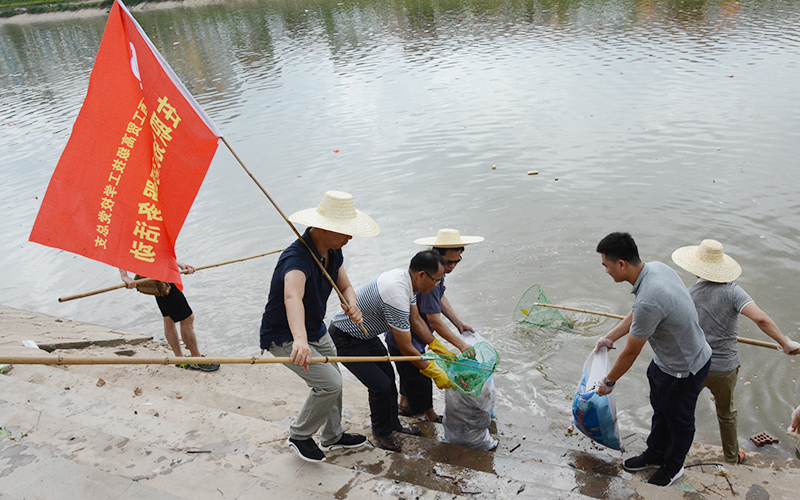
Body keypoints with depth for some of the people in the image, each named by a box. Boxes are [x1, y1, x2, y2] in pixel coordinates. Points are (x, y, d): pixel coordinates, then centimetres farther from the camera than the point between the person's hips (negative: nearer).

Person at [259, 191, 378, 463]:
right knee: (328, 382, -16)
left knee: (333, 381, 18)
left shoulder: (333, 251, -6)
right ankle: (299, 436, 9)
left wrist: (352, 305, -26)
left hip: (316, 331, 9)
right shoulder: (297, 257, -36)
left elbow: (345, 286, 0)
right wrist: (300, 340, -71)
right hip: (284, 336, -9)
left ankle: (333, 435, 42)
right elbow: (292, 297, -54)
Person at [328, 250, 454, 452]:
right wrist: (433, 372, -15)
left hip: (366, 334, 10)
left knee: (388, 377, 15)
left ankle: (393, 424, 34)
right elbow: (406, 348, -26)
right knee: (381, 386, -9)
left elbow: (416, 319, 9)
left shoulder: (406, 278, -6)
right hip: (346, 340, -10)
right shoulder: (396, 296, -36)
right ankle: (382, 431, 16)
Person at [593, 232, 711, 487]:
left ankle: (672, 467, 44)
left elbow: (631, 353, -24)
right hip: (666, 358, 9)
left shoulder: (648, 301, -39)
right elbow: (636, 314, 7)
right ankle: (655, 455, 51)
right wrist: (610, 336, 13)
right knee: (660, 409, 27)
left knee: (679, 420, 19)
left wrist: (608, 381, -9)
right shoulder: (656, 267, -11)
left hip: (683, 370, -9)